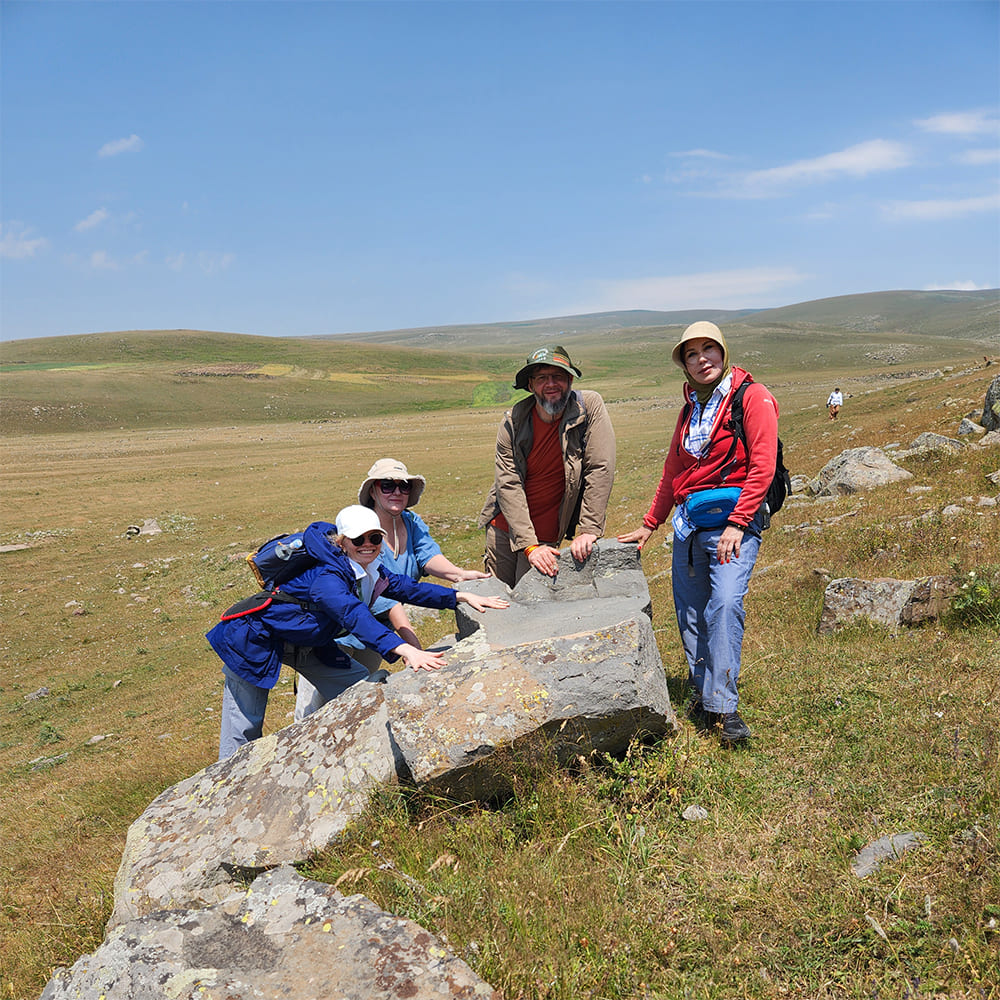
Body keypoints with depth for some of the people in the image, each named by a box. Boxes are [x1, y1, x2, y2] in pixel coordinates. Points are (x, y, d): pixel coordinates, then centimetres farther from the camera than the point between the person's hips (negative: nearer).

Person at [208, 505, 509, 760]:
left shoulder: (368, 569, -8)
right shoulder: (327, 576, -35)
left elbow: (407, 588, -1)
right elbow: (355, 616, -50)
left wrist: (462, 596, -9)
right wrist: (404, 650, -64)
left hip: (308, 643, 9)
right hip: (256, 639, -9)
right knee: (245, 726, -3)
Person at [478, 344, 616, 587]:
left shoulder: (590, 407, -13)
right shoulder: (512, 421, -10)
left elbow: (600, 469, -16)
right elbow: (508, 485, -14)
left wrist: (588, 530, -22)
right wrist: (528, 545, -23)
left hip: (547, 534, -2)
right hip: (503, 526, 2)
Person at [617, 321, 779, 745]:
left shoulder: (752, 396, -3)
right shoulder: (690, 408, 17)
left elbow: (762, 467, -11)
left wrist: (737, 524, -19)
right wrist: (649, 525, 24)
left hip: (735, 518, -6)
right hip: (688, 520, 6)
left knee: (725, 602, -21)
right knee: (689, 611, 6)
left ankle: (723, 704, -16)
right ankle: (701, 695, 18)